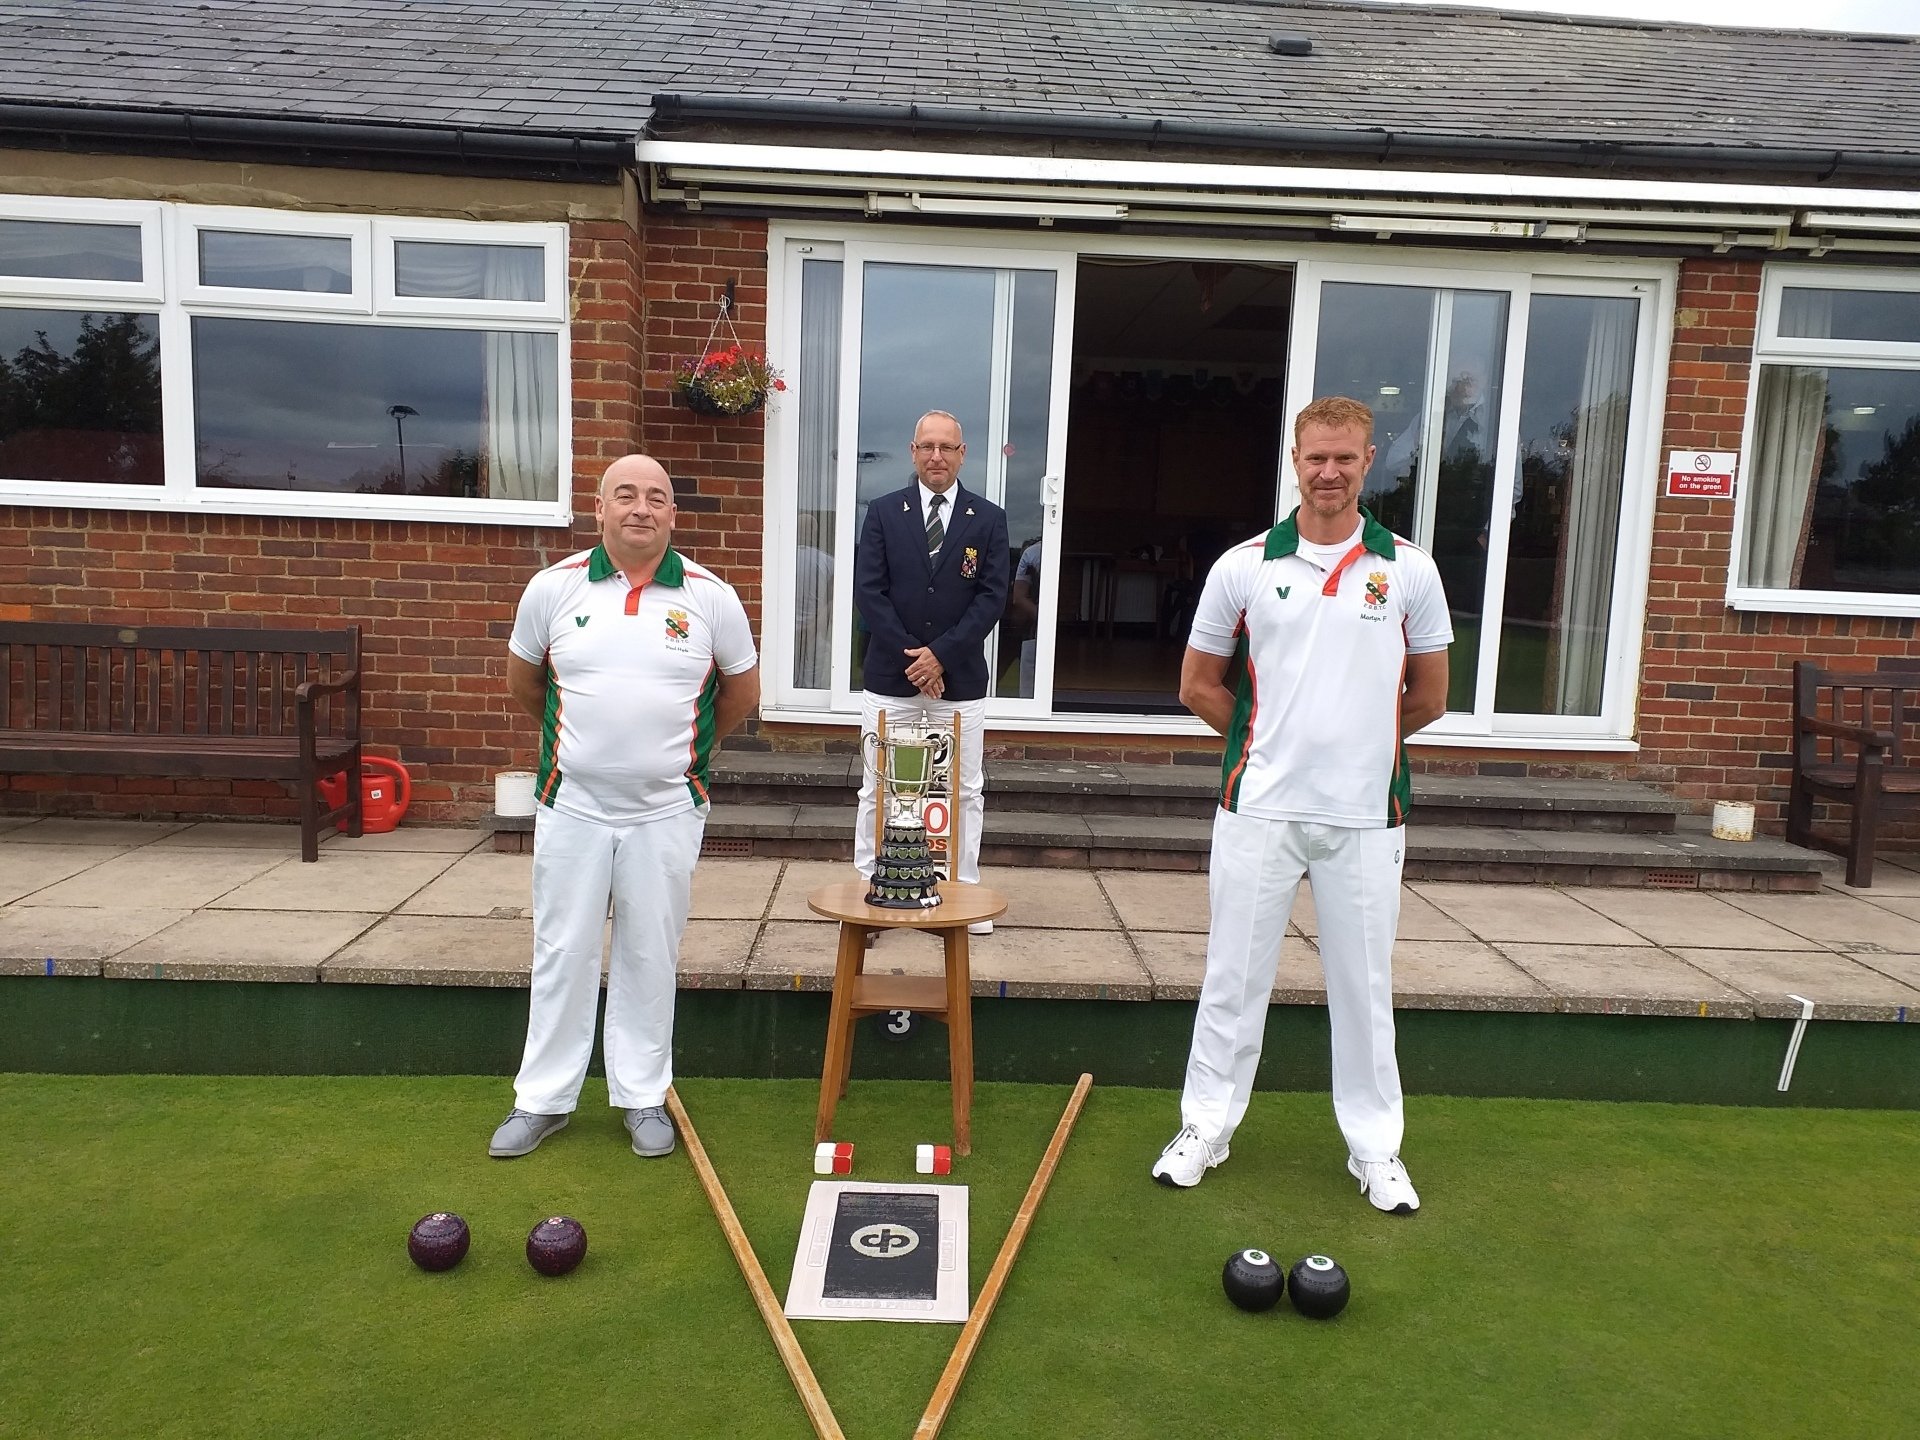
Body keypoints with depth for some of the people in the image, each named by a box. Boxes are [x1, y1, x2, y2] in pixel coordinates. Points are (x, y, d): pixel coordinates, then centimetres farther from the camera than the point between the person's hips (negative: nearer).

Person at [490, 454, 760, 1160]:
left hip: (667, 811, 0)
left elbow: (742, 691, 9)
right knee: (562, 955, 9)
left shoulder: (710, 596, -3)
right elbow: (523, 681, 14)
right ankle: (543, 1098, 24)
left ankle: (644, 1096, 24)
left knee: (650, 957, 10)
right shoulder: (554, 587, -2)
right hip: (572, 805, 1)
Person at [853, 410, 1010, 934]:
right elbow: (868, 591, -3)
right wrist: (912, 658, -11)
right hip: (890, 675, 0)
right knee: (878, 788, 6)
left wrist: (941, 653, -13)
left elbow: (992, 597, -3)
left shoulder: (988, 519, 3)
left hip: (960, 677, 0)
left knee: (966, 791, 7)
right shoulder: (884, 513, 3)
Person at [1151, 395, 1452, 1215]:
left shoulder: (1408, 569, 1)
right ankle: (1205, 1126, 23)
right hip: (1261, 808, 0)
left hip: (1367, 814, 1)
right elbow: (1198, 685, 7)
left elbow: (1429, 697, 9)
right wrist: (1270, 741, 7)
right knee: (1234, 977, 8)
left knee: (1364, 985, 11)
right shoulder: (1244, 565, 0)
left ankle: (1374, 1146, 26)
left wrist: (1354, 742, 11)